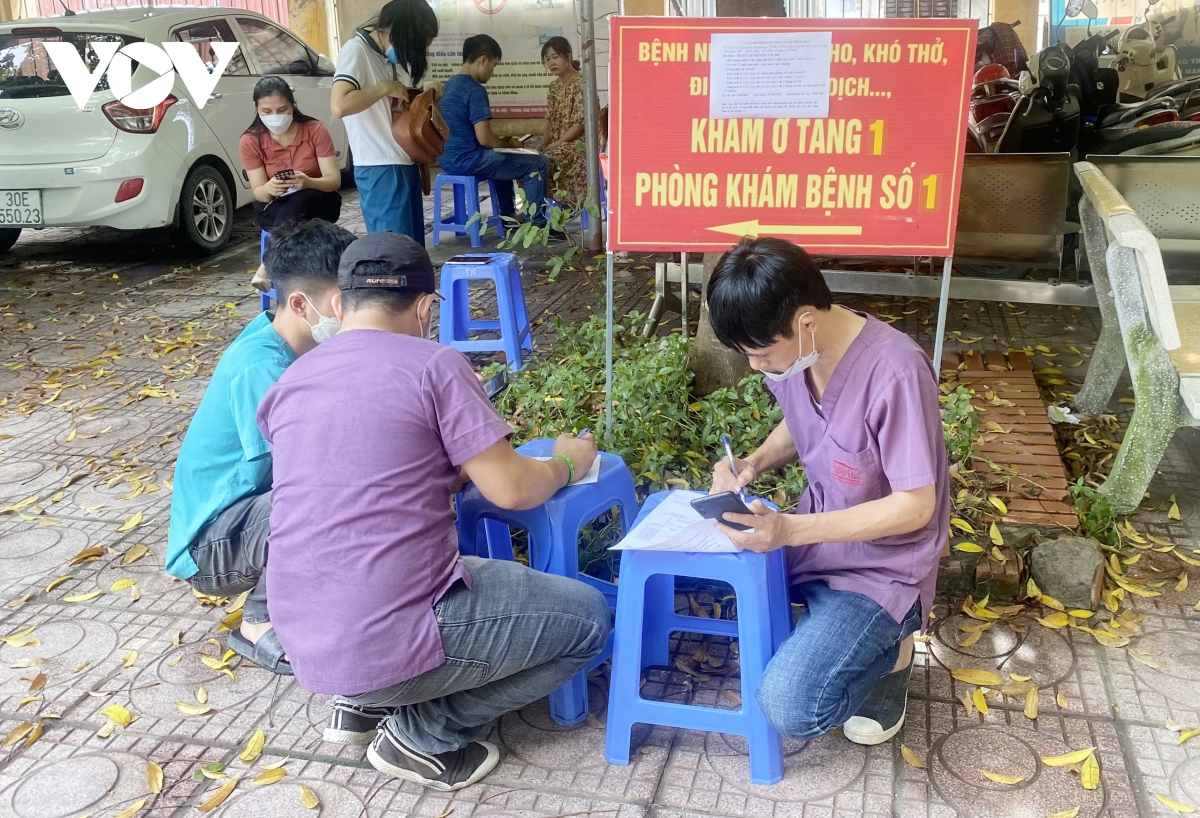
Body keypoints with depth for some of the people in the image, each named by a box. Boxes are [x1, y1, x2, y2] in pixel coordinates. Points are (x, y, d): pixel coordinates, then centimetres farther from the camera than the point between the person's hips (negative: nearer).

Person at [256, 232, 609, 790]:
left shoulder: (289, 384, 9)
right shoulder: (433, 364, -10)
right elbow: (510, 490, -9)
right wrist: (566, 463, 12)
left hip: (304, 642, 8)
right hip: (390, 643, -7)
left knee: (482, 570, 33)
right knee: (587, 617, 11)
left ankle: (362, 702, 18)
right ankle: (424, 733, 6)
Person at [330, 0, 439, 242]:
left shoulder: (390, 55, 13)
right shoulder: (356, 51, -12)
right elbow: (339, 105, -27)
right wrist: (385, 88, -18)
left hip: (405, 164, 9)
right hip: (379, 170, -9)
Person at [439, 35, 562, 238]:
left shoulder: (450, 85, 12)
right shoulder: (475, 91, -17)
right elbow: (484, 139, -23)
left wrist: (502, 142, 18)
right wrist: (509, 144, -2)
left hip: (450, 158, 10)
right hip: (468, 160, -10)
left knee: (503, 157, 37)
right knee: (538, 163, -4)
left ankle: (508, 215, 40)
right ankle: (537, 224, 4)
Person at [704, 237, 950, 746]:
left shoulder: (894, 372, -30)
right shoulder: (795, 348, -9)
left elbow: (915, 506, -25)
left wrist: (790, 530, -32)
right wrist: (753, 464, -8)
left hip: (881, 564, -7)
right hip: (817, 532, 7)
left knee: (791, 710, -22)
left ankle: (887, 651, 8)